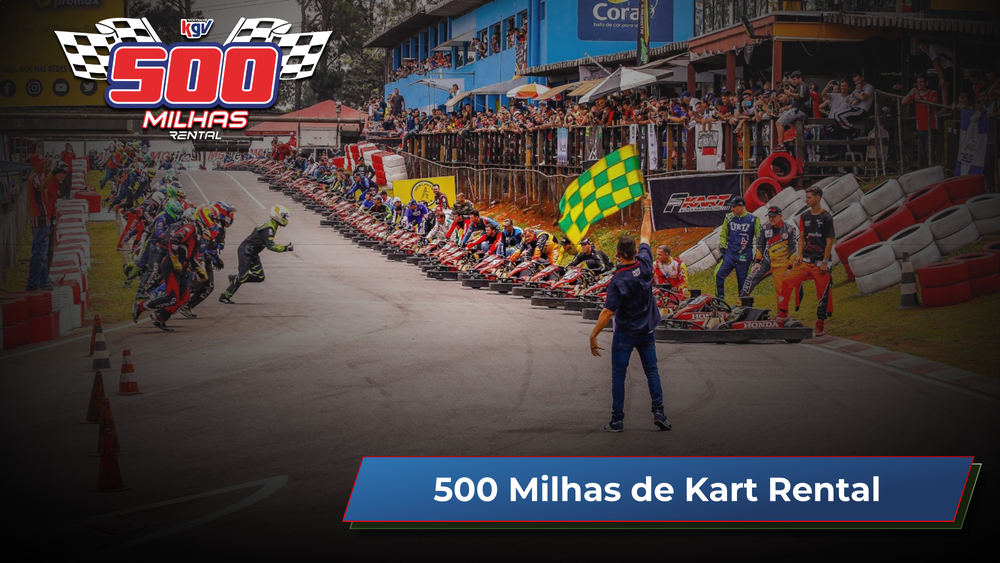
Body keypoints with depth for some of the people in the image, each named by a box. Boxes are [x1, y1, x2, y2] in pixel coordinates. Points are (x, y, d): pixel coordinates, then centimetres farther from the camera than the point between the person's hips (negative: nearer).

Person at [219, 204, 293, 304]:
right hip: (245, 252, -10)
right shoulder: (268, 228, -23)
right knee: (243, 277, -14)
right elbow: (270, 246, -32)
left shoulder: (271, 225, 8)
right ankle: (225, 297, -2)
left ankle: (234, 279, 18)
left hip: (252, 254, 10)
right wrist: (285, 248, -32)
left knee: (259, 277, 1)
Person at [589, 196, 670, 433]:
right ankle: (658, 412, 2)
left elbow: (608, 312, -20)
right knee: (652, 371, 11)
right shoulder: (644, 264, -9)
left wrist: (593, 336, -13)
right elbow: (646, 236, 8)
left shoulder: (618, 280, -21)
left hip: (625, 333, -5)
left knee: (618, 376, 2)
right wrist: (647, 210, 20)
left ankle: (617, 420, 2)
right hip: (646, 331, 5)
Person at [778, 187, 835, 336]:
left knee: (822, 293, -1)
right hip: (805, 260, 5)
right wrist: (799, 255, 0)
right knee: (787, 281, -12)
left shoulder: (826, 218, -6)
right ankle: (782, 313, -3)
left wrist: (825, 262, -11)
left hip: (820, 263, -4)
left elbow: (830, 241, -7)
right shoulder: (804, 217, 11)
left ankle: (820, 324, 10)